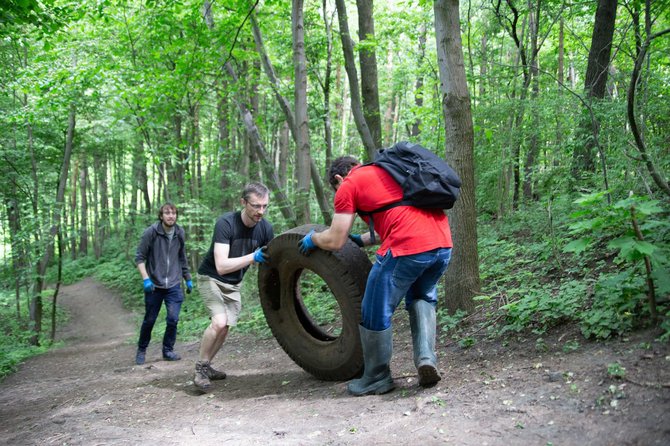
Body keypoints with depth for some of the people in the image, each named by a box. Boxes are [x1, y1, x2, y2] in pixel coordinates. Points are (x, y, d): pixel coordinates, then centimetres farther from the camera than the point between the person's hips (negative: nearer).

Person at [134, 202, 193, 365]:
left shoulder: (180, 233, 2)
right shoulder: (151, 232, -10)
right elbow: (140, 257, -8)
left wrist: (188, 279, 17)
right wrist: (146, 279, -18)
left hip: (174, 285, 2)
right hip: (154, 285, -2)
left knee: (173, 319, -6)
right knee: (149, 320, 8)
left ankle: (168, 350, 13)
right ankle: (141, 350, 29)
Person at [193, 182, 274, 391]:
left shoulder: (265, 228, -13)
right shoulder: (225, 223, -29)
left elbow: (270, 259, -2)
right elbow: (221, 266, -36)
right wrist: (254, 257, -42)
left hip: (233, 284, 5)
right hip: (211, 278, -5)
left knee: (225, 328, 1)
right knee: (219, 322, -23)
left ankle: (206, 366, 23)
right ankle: (201, 368, -4)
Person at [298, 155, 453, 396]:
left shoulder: (348, 185, 8)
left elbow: (335, 241, 6)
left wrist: (312, 238, 26)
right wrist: (362, 240, 41)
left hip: (406, 249, -7)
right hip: (443, 243, 8)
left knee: (376, 314, 11)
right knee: (423, 298, 31)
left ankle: (376, 379, 25)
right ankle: (426, 357, 14)